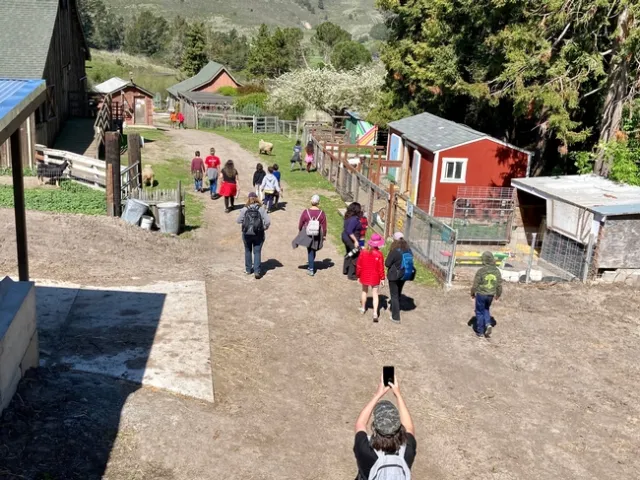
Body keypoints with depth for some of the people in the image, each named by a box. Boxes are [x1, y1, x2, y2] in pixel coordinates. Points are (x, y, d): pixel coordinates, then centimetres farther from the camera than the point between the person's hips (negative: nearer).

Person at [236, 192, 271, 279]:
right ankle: (257, 271, -3)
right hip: (258, 234, -1)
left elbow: (238, 221, -4)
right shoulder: (261, 209, -7)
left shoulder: (245, 209, -8)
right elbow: (268, 221, -12)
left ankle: (248, 269, 27)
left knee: (248, 251, 18)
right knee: (257, 252, 5)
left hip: (247, 234, 1)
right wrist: (264, 228, 6)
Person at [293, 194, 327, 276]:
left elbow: (300, 224, -2)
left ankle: (311, 269, 6)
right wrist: (324, 235, 8)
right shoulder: (322, 213, -11)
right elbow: (324, 226, -5)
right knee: (313, 250, 22)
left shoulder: (306, 212, -12)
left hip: (307, 234, -1)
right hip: (317, 236, 1)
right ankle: (310, 264, 41)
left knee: (310, 251, 8)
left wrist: (300, 231, 16)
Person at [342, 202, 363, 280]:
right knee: (355, 256, 0)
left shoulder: (349, 217, 2)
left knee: (349, 254, 26)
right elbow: (349, 231, -30)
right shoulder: (354, 219, -26)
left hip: (345, 237, 10)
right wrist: (355, 241, -28)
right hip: (351, 239, -10)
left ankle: (345, 270, 41)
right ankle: (351, 274, 5)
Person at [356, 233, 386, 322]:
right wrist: (382, 278, -2)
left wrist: (358, 275, 10)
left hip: (365, 276, 2)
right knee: (375, 294, 5)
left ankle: (363, 308, 38)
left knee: (364, 291, 23)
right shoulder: (379, 254, -18)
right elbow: (381, 268, -13)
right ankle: (375, 313, -7)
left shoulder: (363, 252, -11)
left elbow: (358, 265, -4)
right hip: (375, 278, -2)